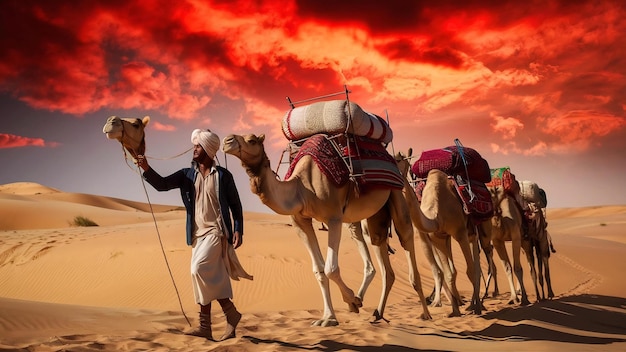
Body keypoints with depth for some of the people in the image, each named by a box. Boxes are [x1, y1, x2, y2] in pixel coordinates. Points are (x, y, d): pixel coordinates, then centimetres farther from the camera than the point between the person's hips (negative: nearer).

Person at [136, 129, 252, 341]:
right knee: (209, 278, 7)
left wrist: (238, 230, -8)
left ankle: (231, 314, -5)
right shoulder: (187, 175, 9)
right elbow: (162, 184, 0)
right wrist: (147, 169, -16)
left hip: (216, 231, -5)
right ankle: (206, 327, 13)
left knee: (199, 269, -20)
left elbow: (235, 205, 1)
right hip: (197, 234, 5)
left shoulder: (223, 175, -1)